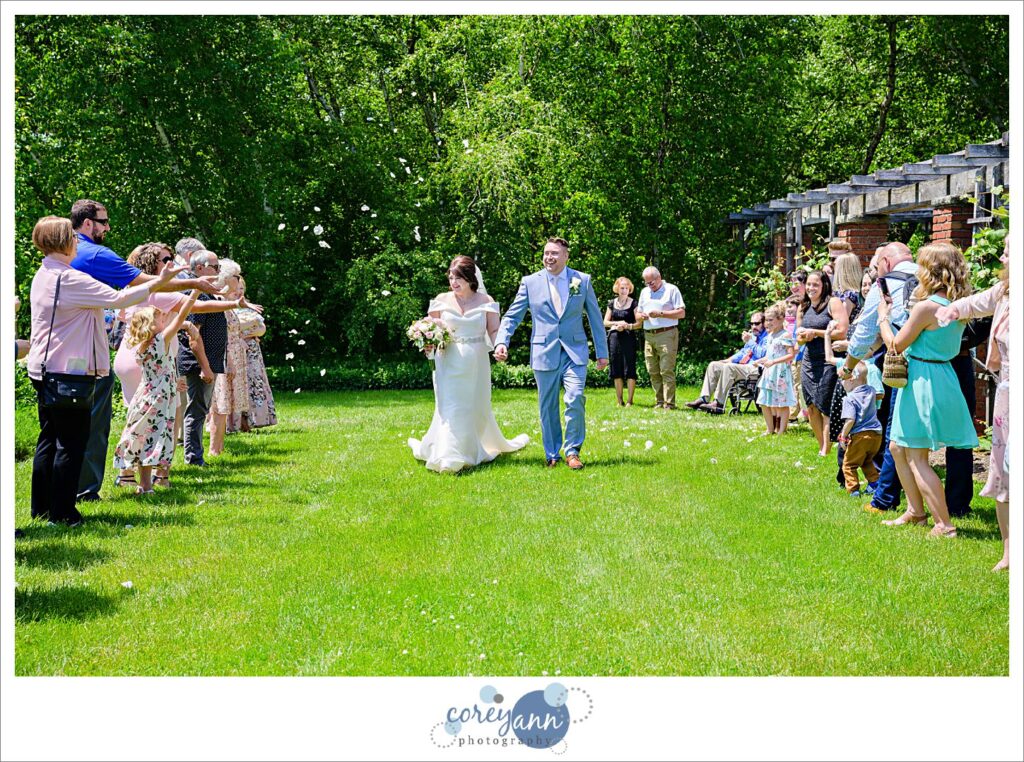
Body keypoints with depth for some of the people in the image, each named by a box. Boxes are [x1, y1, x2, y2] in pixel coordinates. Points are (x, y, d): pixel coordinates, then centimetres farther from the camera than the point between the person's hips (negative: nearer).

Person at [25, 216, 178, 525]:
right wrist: (158, 282, -14)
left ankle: (42, 507, 19)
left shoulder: (43, 276, 12)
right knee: (71, 442, -3)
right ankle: (62, 512, 0)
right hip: (68, 371, -10)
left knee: (49, 438, 14)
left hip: (44, 369, 10)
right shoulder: (69, 278, -18)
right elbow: (118, 299, -22)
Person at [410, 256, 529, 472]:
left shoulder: (485, 301, 1)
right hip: (449, 363, -1)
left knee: (477, 407, 11)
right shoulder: (442, 301, 3)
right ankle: (448, 459, -7)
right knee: (450, 409, -8)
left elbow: (494, 331, 1)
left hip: (476, 363, 1)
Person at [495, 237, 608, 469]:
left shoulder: (583, 280, 5)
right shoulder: (530, 282, 3)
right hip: (544, 353, 1)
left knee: (575, 400, -14)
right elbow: (512, 316, 4)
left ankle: (572, 451, 1)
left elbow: (595, 318, 10)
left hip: (575, 352, -1)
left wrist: (602, 352, 9)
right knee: (548, 407, 6)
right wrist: (501, 342, -12)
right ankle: (552, 455, 19)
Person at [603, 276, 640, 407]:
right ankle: (619, 400, 12)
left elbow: (639, 323, -1)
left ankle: (630, 400, -1)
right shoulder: (612, 303, 13)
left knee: (630, 368, -6)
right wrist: (617, 323, -5)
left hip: (628, 338, -4)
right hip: (614, 337, 4)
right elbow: (605, 322, 12)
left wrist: (628, 326, -17)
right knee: (616, 370, 5)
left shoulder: (633, 303, 2)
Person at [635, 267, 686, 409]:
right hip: (649, 336, 6)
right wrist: (641, 316, 0)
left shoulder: (671, 290, 1)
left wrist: (661, 314, -14)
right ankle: (659, 402, 10)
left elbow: (681, 313, -5)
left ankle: (669, 404, -11)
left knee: (667, 370, -11)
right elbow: (638, 314, 24)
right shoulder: (644, 292, 20)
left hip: (666, 335, -6)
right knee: (653, 371, 4)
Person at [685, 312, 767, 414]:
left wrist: (750, 342, -18)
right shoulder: (752, 335, 25)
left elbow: (762, 354, -19)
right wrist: (730, 360, 16)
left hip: (755, 368, -10)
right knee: (713, 365, 0)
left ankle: (719, 403, -37)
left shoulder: (767, 338, -4)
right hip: (742, 366, 10)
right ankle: (704, 399, -11)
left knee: (728, 367, -34)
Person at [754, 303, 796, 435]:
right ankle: (770, 429, 23)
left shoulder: (785, 335, -13)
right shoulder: (770, 335, 14)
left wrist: (773, 362, -26)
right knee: (764, 403, 11)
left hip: (781, 373, -9)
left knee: (781, 404, -2)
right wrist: (760, 361, 9)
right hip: (769, 373, 9)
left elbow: (791, 355, -20)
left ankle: (781, 431, 5)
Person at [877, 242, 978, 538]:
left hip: (924, 380, -9)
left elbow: (896, 345, -13)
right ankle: (915, 511, 28)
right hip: (942, 377, 9)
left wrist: (883, 317, 3)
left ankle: (944, 525, -3)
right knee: (898, 447, 20)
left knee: (916, 458, -2)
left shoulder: (926, 307, -20)